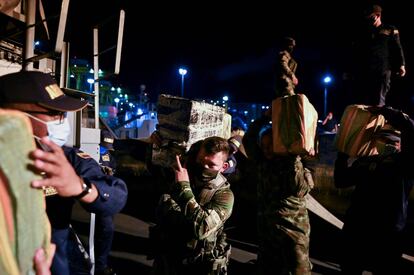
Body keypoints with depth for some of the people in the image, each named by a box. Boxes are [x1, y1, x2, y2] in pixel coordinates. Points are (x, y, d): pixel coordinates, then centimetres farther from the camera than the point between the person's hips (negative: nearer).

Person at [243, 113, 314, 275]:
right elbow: (248, 140, 4)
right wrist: (265, 117, 2)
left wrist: (294, 161, -19)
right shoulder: (261, 164, 4)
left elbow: (300, 189, -21)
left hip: (294, 228, -4)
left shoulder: (293, 163, -6)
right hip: (267, 228, 4)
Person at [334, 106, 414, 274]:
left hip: (387, 237, -4)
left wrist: (385, 111, -13)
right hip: (355, 232, 5)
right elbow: (340, 181, 14)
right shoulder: (366, 162, 10)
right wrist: (343, 154, 10)